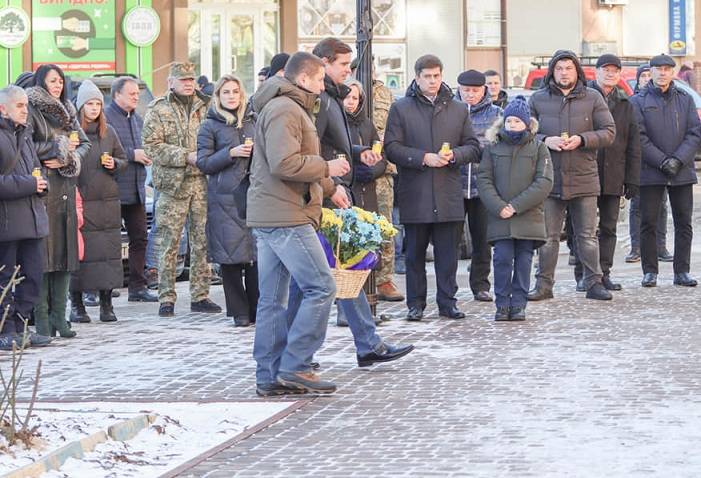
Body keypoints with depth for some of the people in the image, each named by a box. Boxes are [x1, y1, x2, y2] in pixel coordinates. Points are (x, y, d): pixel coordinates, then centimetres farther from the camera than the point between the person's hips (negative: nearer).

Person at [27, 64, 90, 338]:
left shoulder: (67, 112, 18)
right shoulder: (31, 111, -3)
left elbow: (85, 144, 15)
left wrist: (67, 159, -4)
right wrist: (59, 147, -8)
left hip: (66, 189, 6)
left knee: (65, 252, 4)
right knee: (43, 253, -8)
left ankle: (58, 315, 8)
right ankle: (42, 317, -5)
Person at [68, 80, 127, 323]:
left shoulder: (108, 132, 12)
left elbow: (123, 159, 20)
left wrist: (114, 164, -2)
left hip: (108, 202, 4)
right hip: (80, 200, -4)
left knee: (109, 250, 2)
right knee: (79, 251, -4)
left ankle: (106, 303, 9)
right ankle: (76, 305, 4)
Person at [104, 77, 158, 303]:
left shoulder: (137, 119, 19)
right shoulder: (105, 116, -9)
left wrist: (145, 155, 6)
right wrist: (132, 154, -16)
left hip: (136, 190, 8)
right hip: (114, 189, -8)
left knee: (139, 237, 8)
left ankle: (137, 286, 14)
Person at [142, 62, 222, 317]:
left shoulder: (205, 107, 13)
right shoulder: (158, 110, 0)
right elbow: (151, 146, -8)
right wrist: (186, 156, -14)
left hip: (202, 182, 4)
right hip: (173, 184, -4)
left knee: (202, 242, 6)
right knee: (169, 243, -1)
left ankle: (200, 296, 13)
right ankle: (167, 298, 4)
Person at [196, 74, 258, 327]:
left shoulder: (252, 122, 16)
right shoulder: (210, 126, 4)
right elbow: (203, 163, -1)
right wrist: (231, 153, -12)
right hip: (224, 199, -3)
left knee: (256, 254, -3)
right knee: (231, 257, -3)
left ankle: (258, 310, 5)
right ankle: (239, 312, 4)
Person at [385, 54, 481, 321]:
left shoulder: (458, 109, 11)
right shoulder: (401, 109, 3)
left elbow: (473, 147, 12)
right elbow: (392, 147, -3)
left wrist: (454, 155, -9)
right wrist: (423, 158, -14)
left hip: (449, 195, 2)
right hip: (415, 195, -2)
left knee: (448, 253, 4)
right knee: (415, 253, 5)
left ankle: (447, 301, 12)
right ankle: (416, 303, 12)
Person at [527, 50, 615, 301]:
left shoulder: (592, 98, 5)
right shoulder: (538, 99, 7)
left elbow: (608, 132, 2)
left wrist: (582, 140, -13)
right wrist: (545, 141, -11)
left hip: (584, 179, 0)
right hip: (549, 178, 0)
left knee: (587, 235, 4)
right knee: (548, 236, 5)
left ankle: (594, 283, 10)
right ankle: (544, 284, 12)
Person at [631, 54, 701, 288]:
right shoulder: (639, 101, 3)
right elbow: (638, 137, -5)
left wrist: (678, 159, -11)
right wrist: (662, 161, -14)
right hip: (651, 172, -2)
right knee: (648, 223, -2)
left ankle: (682, 271, 11)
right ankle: (650, 271, 7)